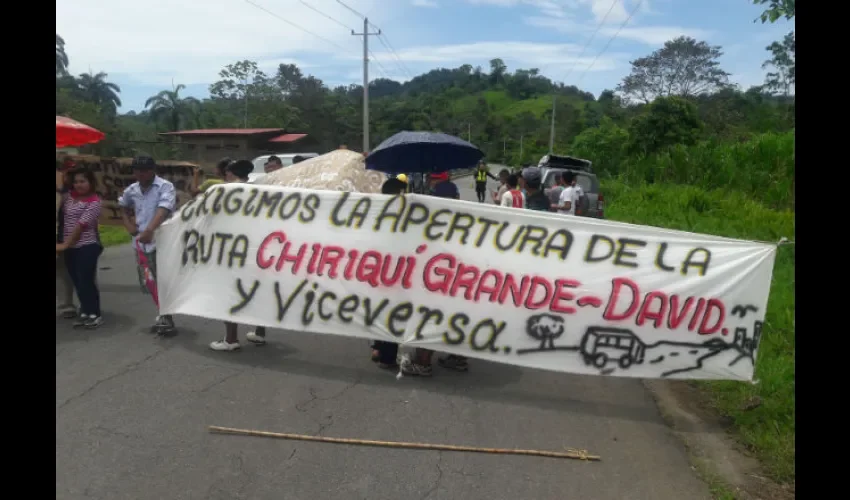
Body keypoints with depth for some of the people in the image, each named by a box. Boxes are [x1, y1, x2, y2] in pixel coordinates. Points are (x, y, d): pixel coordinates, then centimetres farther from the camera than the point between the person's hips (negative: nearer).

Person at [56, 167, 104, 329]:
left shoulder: (94, 202, -9)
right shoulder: (68, 196, 10)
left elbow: (81, 225, -13)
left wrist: (64, 244, -13)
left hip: (87, 246, -6)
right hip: (70, 248, 6)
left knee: (86, 280, -5)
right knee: (77, 282, 10)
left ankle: (95, 315, 5)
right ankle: (85, 313, 20)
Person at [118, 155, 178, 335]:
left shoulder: (165, 187, -11)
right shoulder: (132, 190, 10)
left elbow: (163, 209, -27)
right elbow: (123, 206, 30)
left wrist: (150, 229, -41)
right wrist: (128, 224, 12)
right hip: (141, 242, 7)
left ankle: (166, 319, 3)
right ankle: (164, 316, 28)